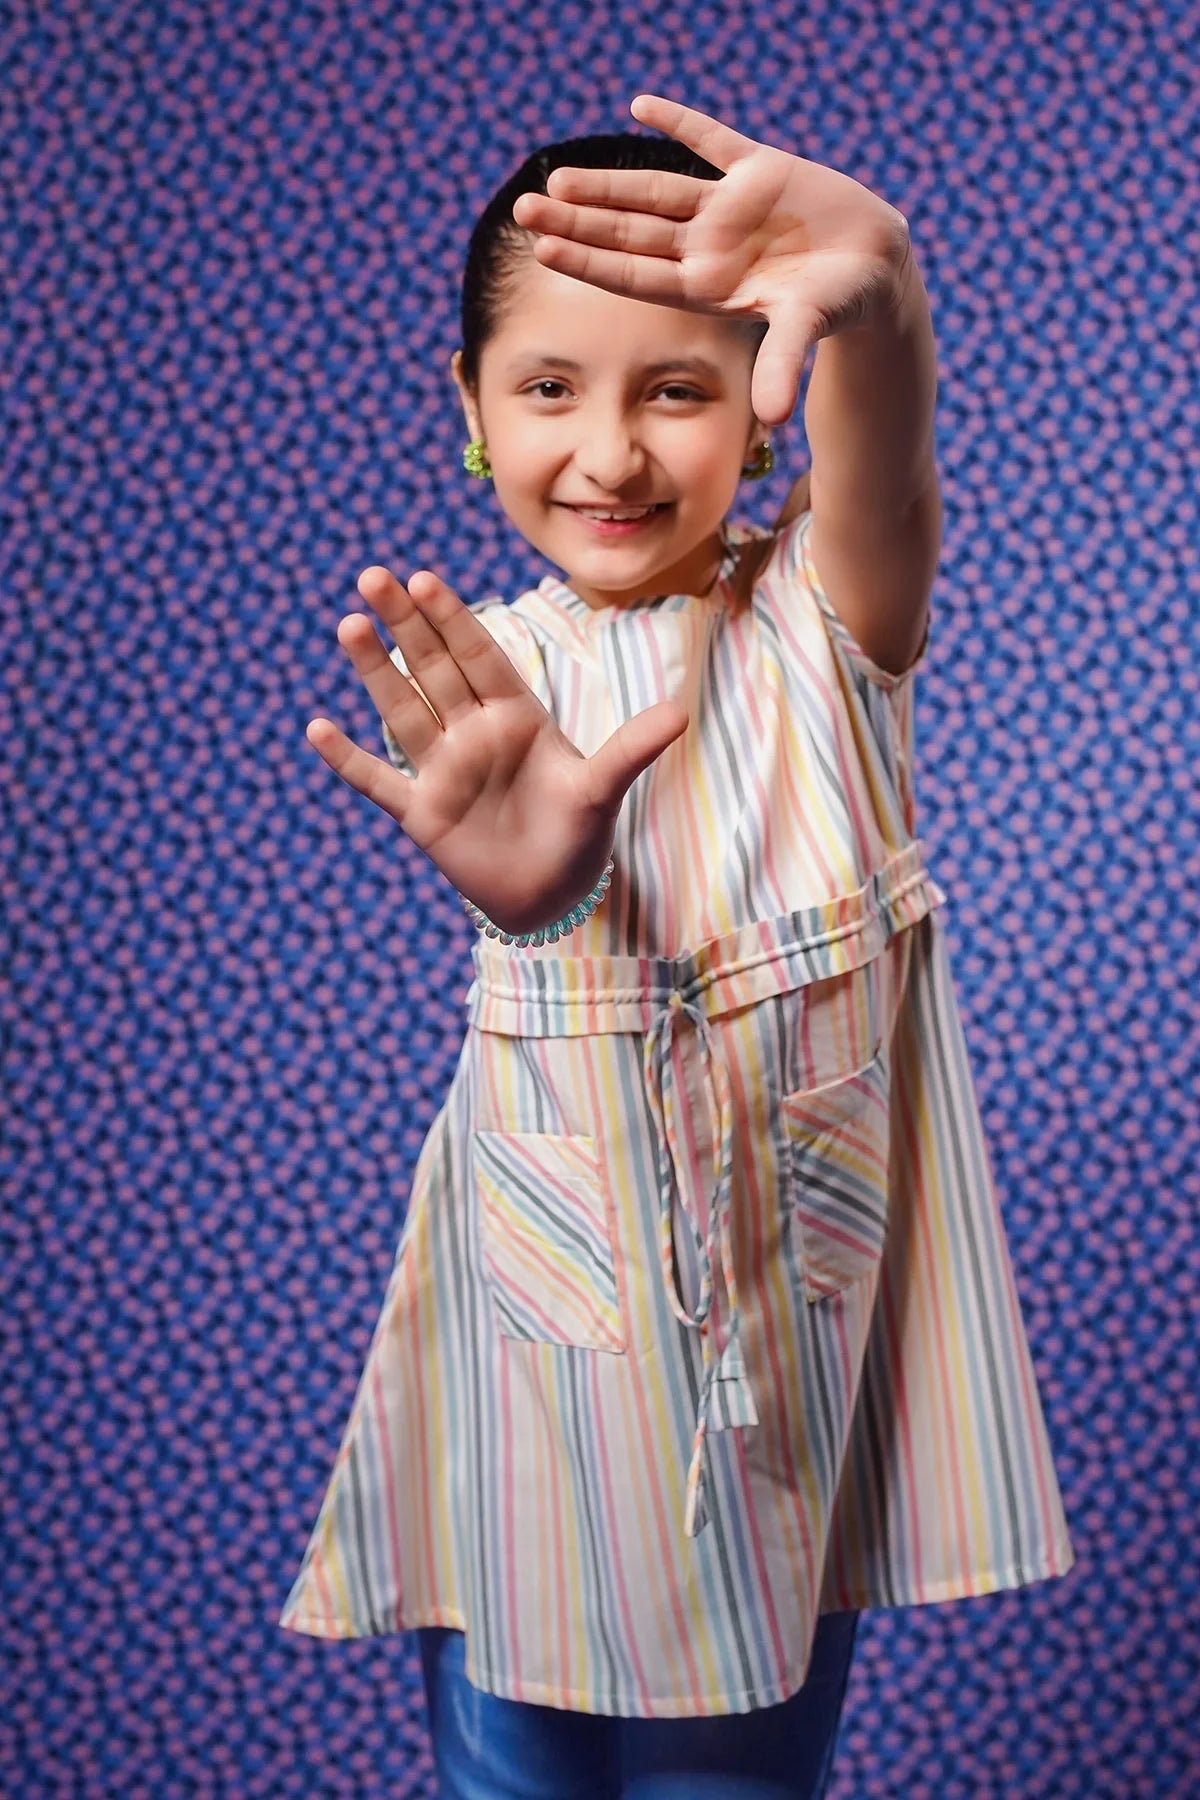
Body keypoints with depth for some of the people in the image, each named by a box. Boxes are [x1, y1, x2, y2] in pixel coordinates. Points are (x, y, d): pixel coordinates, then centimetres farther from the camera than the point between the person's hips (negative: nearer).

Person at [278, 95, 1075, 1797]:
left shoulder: (823, 608, -6)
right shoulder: (488, 671, -4)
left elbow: (882, 453, -29)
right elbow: (531, 860, -26)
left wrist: (873, 290, -53)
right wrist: (528, 869, -52)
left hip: (806, 1281, 0)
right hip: (552, 1283, 1)